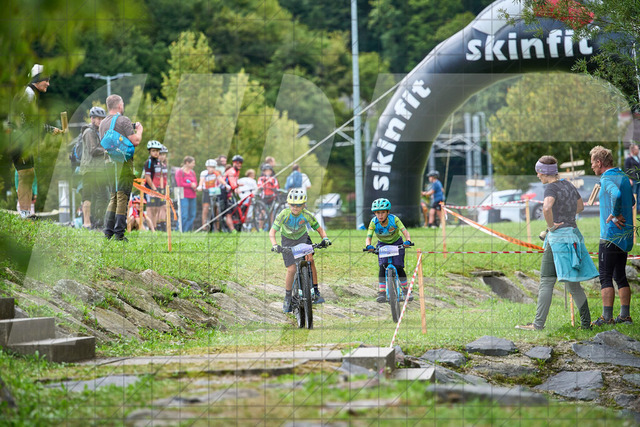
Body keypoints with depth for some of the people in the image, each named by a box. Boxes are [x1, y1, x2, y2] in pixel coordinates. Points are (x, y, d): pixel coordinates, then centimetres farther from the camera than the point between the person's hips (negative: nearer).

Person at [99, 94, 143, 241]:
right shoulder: (123, 120, -9)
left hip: (110, 162, 7)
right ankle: (119, 233, -5)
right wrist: (139, 130, 7)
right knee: (122, 198, -4)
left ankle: (108, 231, 10)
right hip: (123, 162, -7)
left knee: (113, 198, 14)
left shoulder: (103, 123, 13)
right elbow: (135, 141, -14)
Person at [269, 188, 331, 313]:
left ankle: (316, 292, -11)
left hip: (302, 237, 1)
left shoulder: (307, 215, -23)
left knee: (310, 260, -21)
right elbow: (272, 231, -29)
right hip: (288, 240, -1)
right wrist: (274, 245, -46)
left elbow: (319, 228, -11)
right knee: (291, 269, -11)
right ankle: (287, 298, 7)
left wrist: (325, 238, -32)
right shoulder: (284, 214, -28)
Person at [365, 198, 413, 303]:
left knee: (398, 268, -12)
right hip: (383, 245, 1)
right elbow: (368, 237, -31)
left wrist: (408, 240, -56)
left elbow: (404, 231, -35)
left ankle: (405, 289, 8)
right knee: (383, 266, -20)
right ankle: (382, 292, -17)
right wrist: (368, 245, -53)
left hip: (397, 243, -1)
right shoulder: (374, 222, -24)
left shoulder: (394, 219, -27)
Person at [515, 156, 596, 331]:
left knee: (546, 282, -4)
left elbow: (546, 208, -32)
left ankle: (538, 323, -4)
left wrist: (551, 225, -17)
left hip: (557, 237, -8)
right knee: (573, 283, 11)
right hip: (573, 233, 8)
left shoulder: (551, 188, -12)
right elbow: (580, 206, 29)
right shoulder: (568, 185, 13)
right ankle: (586, 322, 8)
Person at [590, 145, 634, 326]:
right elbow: (631, 200, 28)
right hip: (626, 236, 9)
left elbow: (616, 194, -36)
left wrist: (615, 215, -24)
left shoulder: (607, 179, -14)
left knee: (605, 277, -5)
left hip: (611, 235, -9)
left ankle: (607, 317, -7)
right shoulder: (623, 177, 14)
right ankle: (625, 315, 12)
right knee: (620, 276, 13)